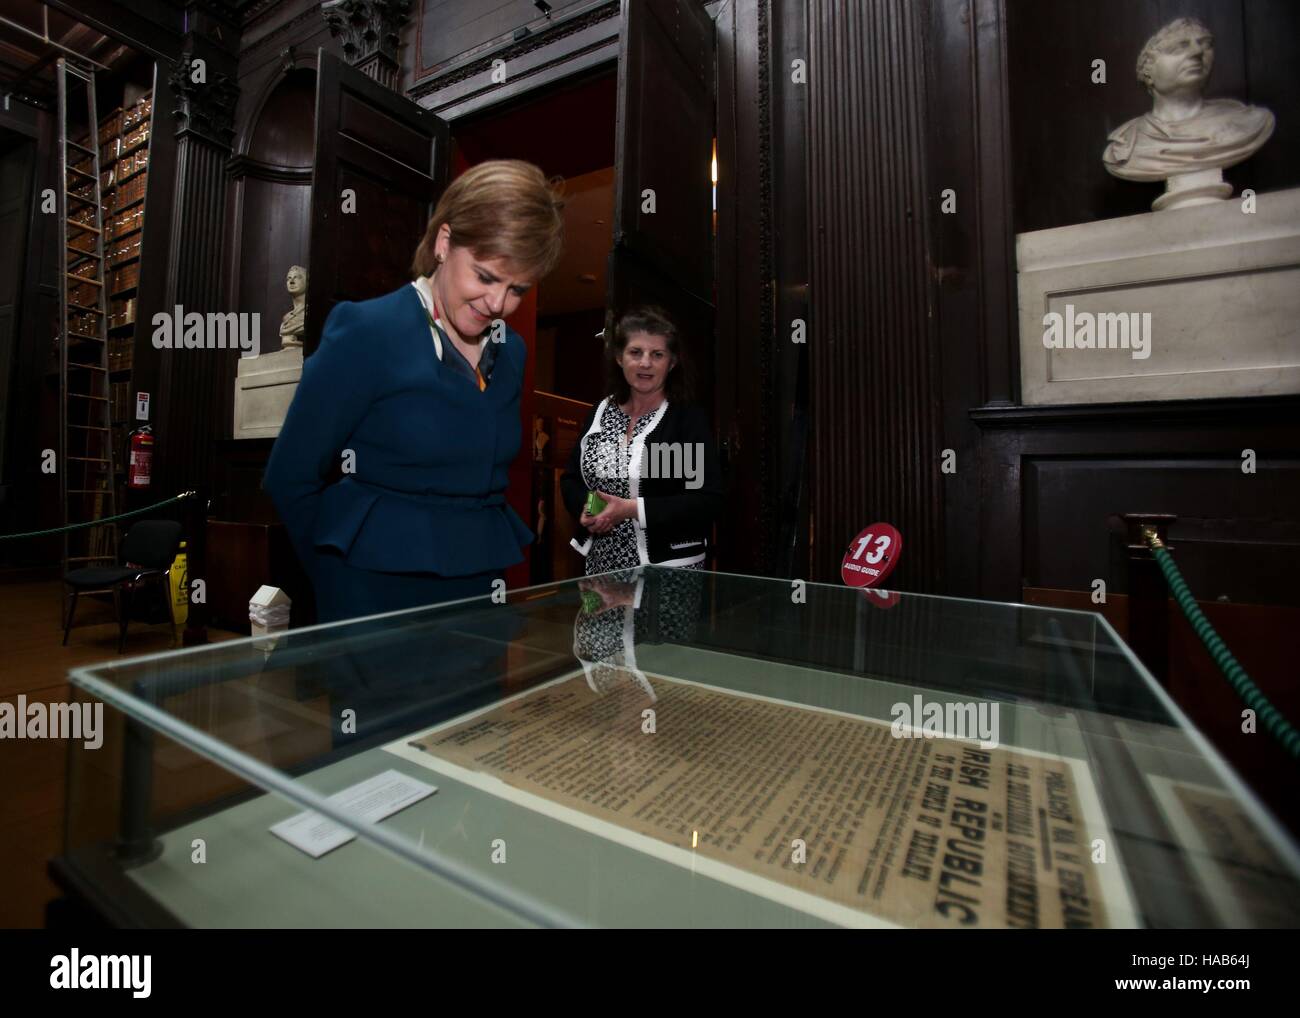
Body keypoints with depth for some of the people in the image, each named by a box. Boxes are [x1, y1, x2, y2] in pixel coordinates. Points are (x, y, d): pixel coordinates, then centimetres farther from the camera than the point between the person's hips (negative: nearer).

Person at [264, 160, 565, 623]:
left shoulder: (511, 350, 4)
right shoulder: (366, 333, -12)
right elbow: (290, 479, -7)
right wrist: (342, 580, 2)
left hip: (479, 591, 5)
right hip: (375, 596, -5)